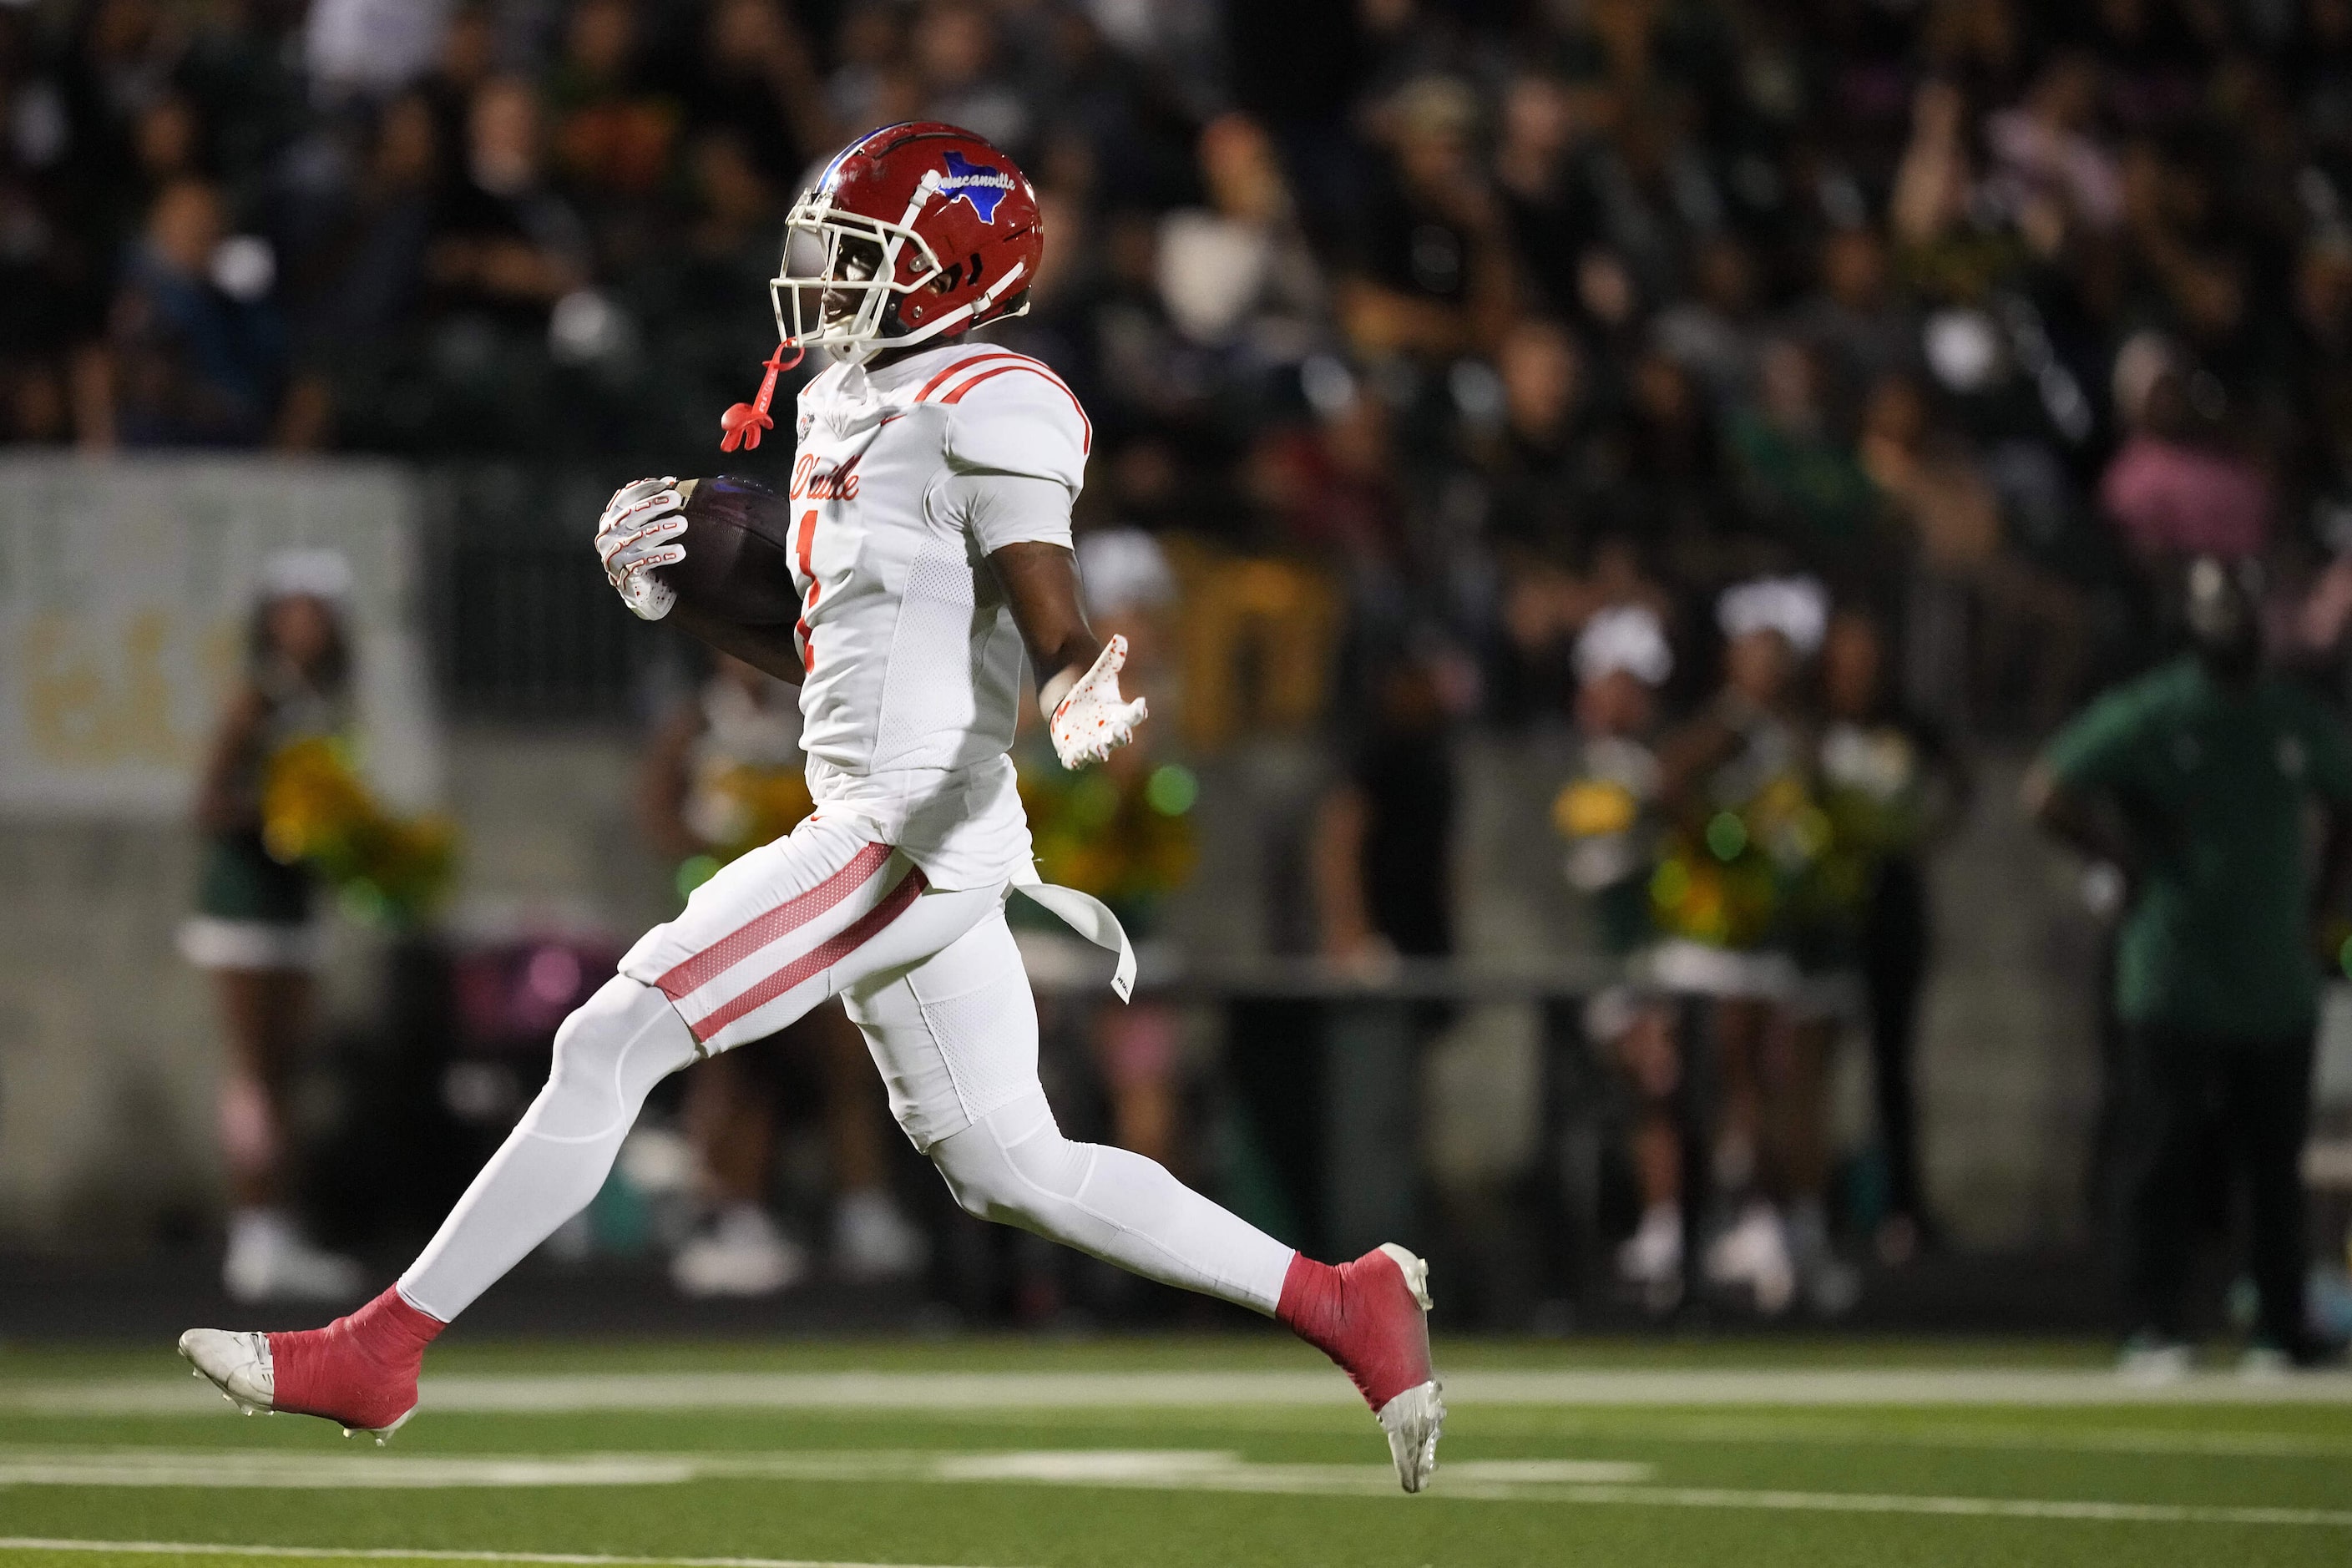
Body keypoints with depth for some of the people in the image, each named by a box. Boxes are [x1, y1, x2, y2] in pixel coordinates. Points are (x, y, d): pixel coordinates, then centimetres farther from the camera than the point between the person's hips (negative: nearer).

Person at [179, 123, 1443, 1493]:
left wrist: (1086, 704, -42)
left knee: (610, 1049, -9)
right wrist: (679, 598, 13)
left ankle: (379, 1352, -4)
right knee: (1013, 1166, 13)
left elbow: (1059, 633, -20)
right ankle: (1349, 1306, 17)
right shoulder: (854, 408, 17)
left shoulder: (984, 410, -11)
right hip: (902, 839, 10)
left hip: (908, 832, -10)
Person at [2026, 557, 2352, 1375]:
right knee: (2164, 1157, -3)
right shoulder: (2148, 716, -4)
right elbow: (2049, 794, -9)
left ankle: (2282, 1332, 10)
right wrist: (2135, 862, -7)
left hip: (2279, 990, 3)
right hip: (2174, 990, -3)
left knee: (2276, 1165, 5)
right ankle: (2155, 1329, 1)